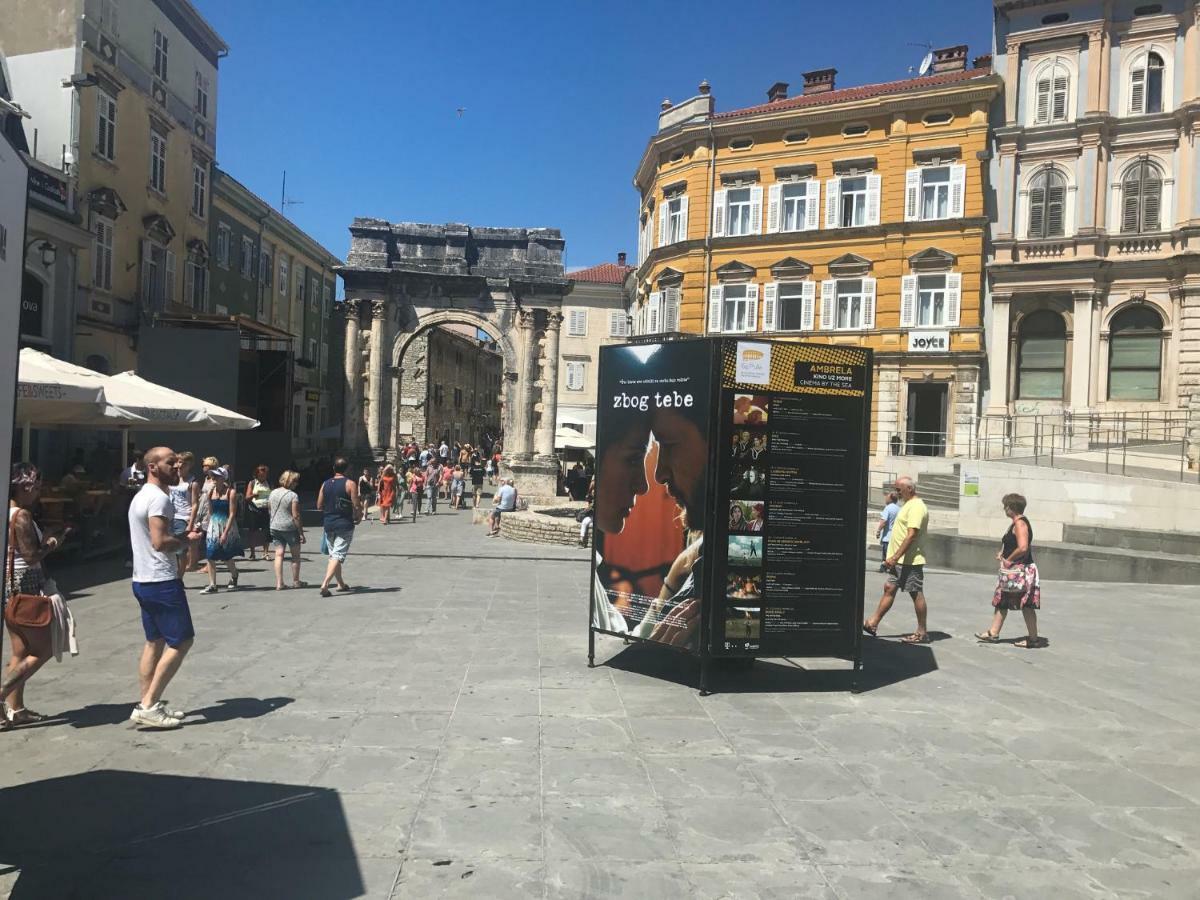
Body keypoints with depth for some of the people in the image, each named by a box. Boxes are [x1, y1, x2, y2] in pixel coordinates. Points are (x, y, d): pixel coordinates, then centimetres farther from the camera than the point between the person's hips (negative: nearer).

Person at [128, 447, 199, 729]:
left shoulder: (141, 496, 18)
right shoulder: (159, 498, -16)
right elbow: (160, 542, -25)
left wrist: (181, 538, 11)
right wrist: (187, 539, -9)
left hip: (143, 579, 11)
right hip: (162, 582, -11)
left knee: (154, 642, 15)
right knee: (182, 641, -5)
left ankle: (148, 704, 19)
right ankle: (148, 706, -4)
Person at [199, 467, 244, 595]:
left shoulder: (231, 492, -11)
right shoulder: (211, 492, 4)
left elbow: (232, 514, -13)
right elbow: (210, 511, 13)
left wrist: (225, 532, -17)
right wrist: (208, 526, 11)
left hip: (227, 526, -4)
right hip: (213, 526, 4)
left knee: (227, 557, 7)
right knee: (210, 556, -4)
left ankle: (234, 577, 35)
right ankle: (212, 585, 2)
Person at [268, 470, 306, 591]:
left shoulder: (273, 493, 5)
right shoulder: (293, 495, -13)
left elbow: (269, 511, 13)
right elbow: (296, 516, -15)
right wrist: (301, 533, -11)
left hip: (275, 527, 5)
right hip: (290, 528, -5)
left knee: (279, 554, 4)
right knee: (295, 555, 10)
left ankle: (279, 583, -2)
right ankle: (296, 581, 18)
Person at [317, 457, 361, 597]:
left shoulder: (325, 484, 4)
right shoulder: (350, 484, -10)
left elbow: (319, 506, 7)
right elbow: (356, 506, -13)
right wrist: (358, 517, 6)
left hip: (329, 524, 5)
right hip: (345, 524, -5)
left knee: (333, 554, 16)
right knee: (338, 555, -4)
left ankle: (341, 584, 25)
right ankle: (325, 584, -18)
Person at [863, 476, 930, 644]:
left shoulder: (916, 507, -17)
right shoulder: (909, 505, 15)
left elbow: (911, 535, -24)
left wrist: (895, 557, -26)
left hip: (910, 561, -10)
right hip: (900, 560, 10)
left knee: (916, 594, -1)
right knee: (889, 589, 9)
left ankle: (922, 633, 7)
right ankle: (872, 624, 12)